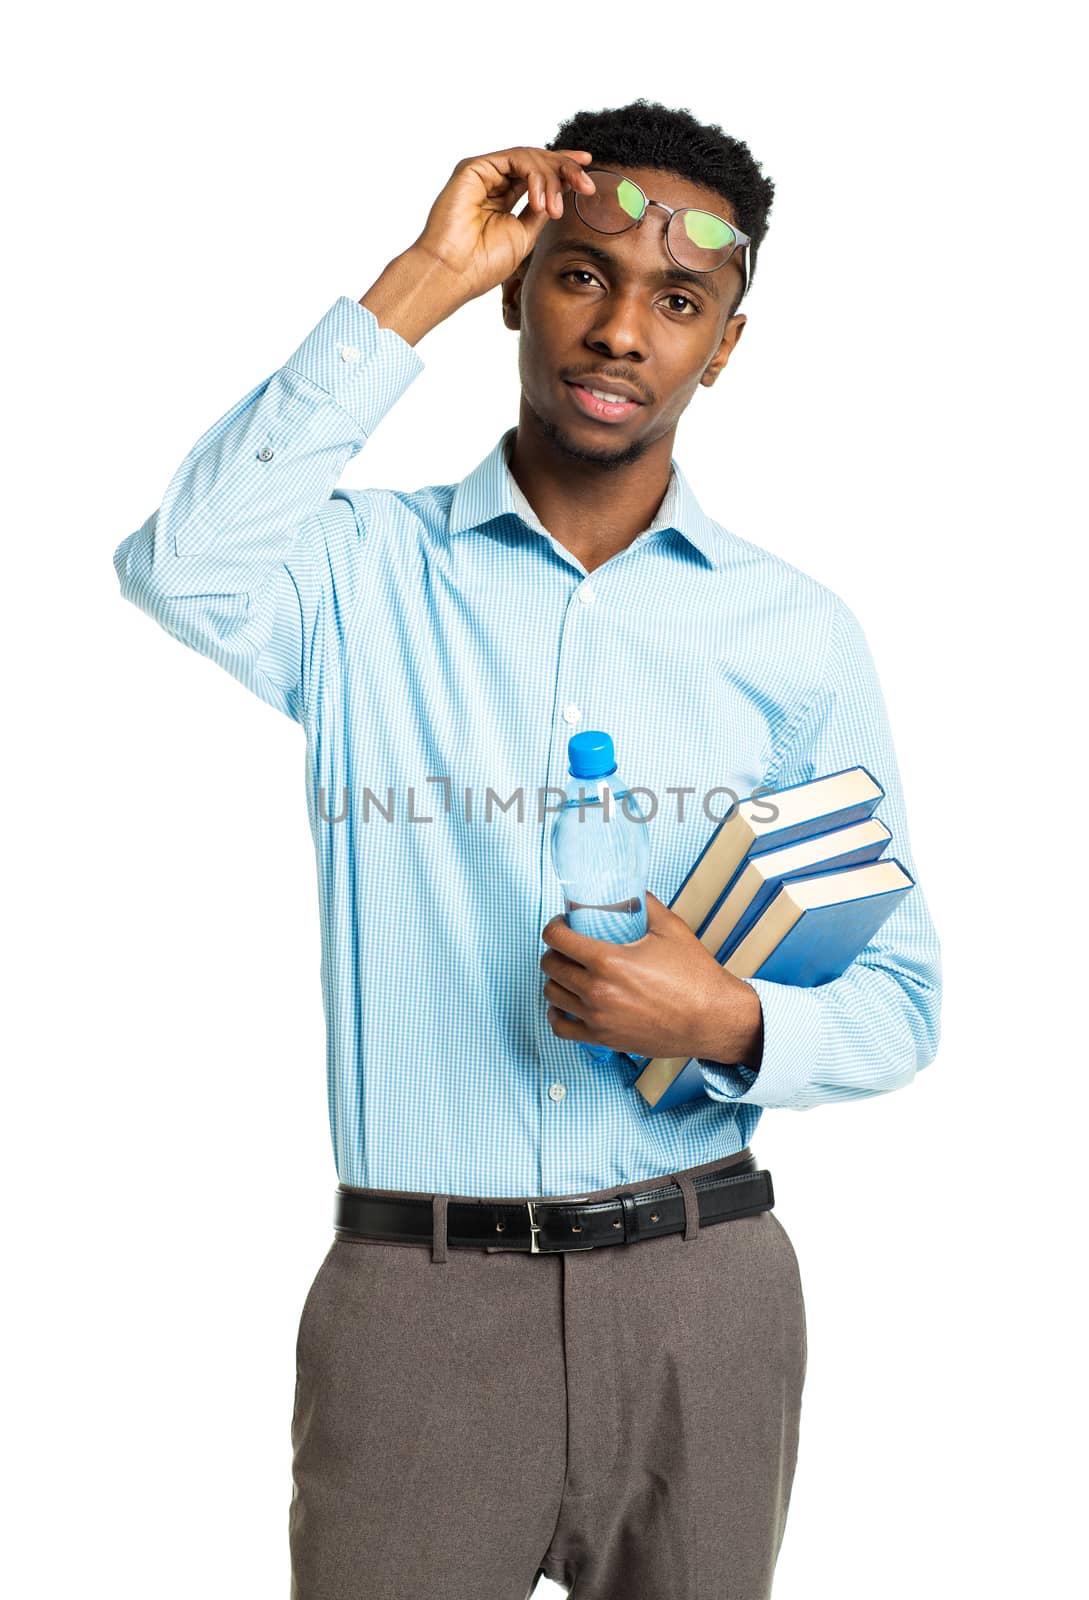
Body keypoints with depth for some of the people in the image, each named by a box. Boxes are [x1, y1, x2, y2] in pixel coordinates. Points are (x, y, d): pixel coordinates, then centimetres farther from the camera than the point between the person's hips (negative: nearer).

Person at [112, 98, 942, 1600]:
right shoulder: (367, 567, 0)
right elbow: (183, 569, -24)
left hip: (701, 1295, 2)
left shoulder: (799, 631, 3)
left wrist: (732, 1027, -16)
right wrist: (412, 291, -16)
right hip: (412, 1296, -1)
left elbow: (900, 1005, 5)